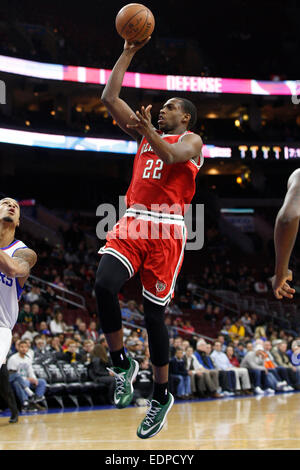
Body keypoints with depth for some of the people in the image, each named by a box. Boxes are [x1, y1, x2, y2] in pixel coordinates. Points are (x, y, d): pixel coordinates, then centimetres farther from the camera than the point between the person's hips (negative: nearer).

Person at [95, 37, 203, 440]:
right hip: (132, 223, 4)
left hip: (166, 229, -4)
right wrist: (129, 52, 18)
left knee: (153, 313, -1)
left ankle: (162, 395, 14)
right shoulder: (145, 133, 23)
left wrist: (148, 132, -24)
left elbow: (173, 156, -15)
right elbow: (109, 97, 19)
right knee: (104, 284, -23)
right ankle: (122, 365, -4)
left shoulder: (190, 140, 9)